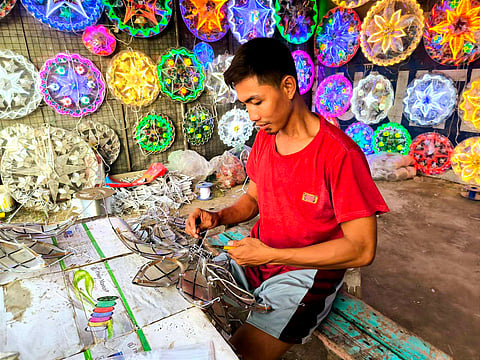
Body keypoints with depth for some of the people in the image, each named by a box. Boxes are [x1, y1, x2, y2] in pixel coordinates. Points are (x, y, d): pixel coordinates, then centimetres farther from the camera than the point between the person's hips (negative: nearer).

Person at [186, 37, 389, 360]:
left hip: (307, 275, -6)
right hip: (257, 257, 7)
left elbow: (362, 249, -21)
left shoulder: (338, 154, -22)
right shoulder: (264, 138, 1)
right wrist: (217, 218, -7)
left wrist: (271, 255, -23)